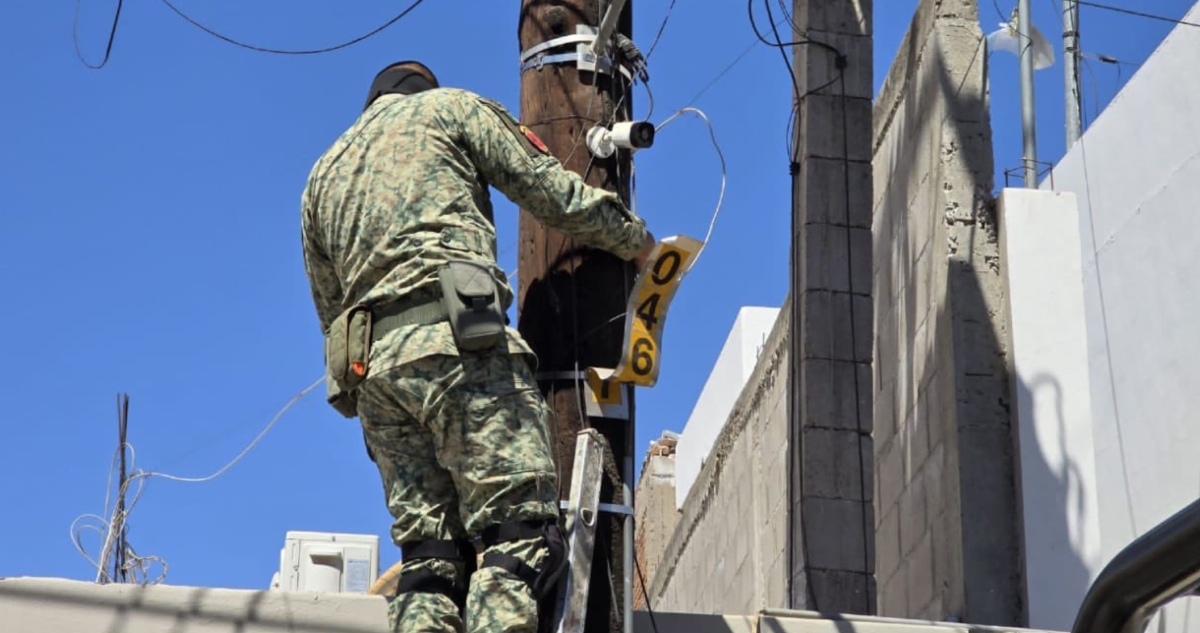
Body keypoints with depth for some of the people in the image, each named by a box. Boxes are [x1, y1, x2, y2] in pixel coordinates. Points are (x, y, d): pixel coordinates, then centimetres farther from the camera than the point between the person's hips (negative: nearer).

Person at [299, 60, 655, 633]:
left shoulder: (321, 176, 33)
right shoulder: (448, 106, 17)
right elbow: (554, 193, 10)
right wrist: (640, 243, 23)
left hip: (368, 365, 6)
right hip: (456, 338, -6)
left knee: (430, 558, 2)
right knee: (524, 533, -15)